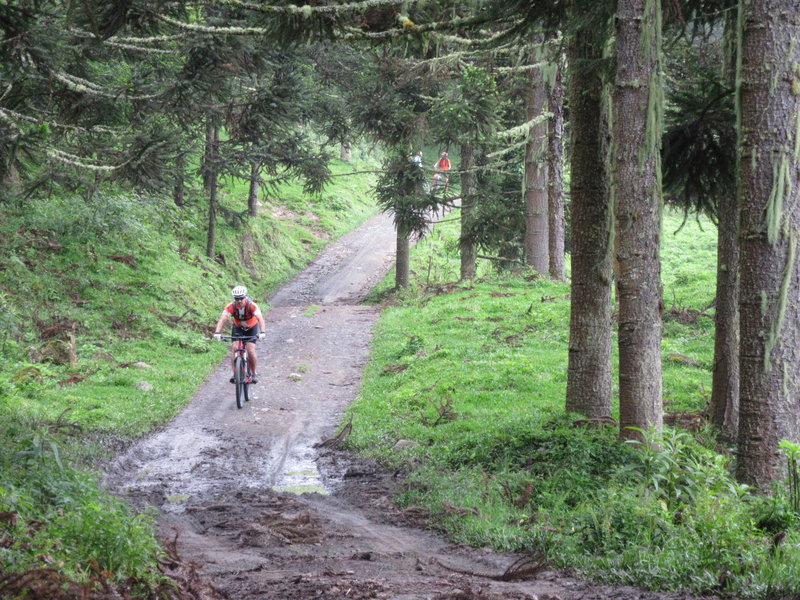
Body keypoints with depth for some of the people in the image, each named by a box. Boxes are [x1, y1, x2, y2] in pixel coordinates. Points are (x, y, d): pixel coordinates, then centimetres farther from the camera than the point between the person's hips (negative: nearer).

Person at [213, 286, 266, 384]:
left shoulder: (252, 306, -32)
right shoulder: (231, 307, -27)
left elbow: (260, 318, -43)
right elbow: (222, 319, -36)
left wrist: (262, 333, -58)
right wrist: (217, 333, -52)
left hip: (251, 328, -2)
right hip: (237, 328, 2)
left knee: (250, 351, -15)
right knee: (234, 348, -17)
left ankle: (254, 373, 5)